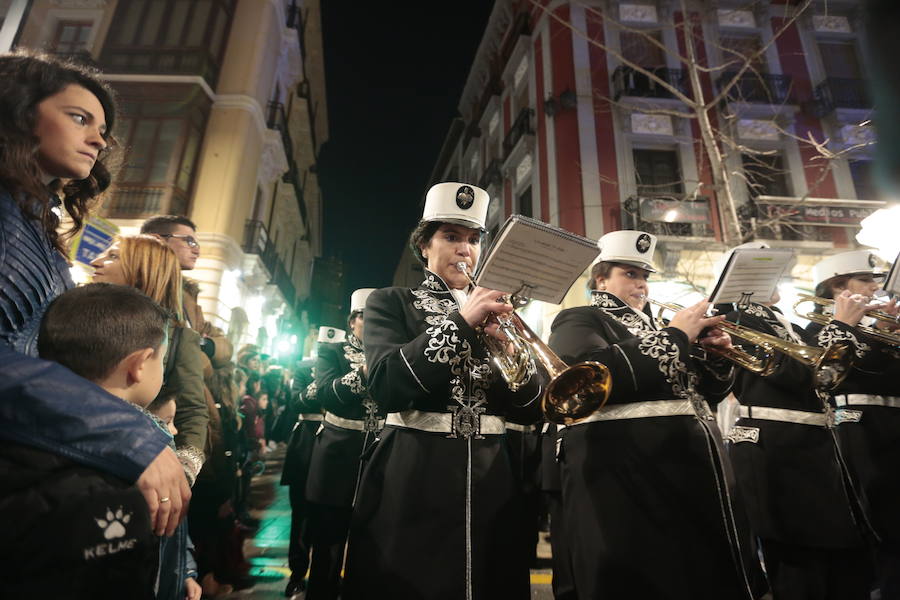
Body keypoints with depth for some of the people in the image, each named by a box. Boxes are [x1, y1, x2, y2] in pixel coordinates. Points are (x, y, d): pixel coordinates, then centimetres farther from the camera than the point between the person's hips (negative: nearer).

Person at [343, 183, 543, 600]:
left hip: (491, 480, 4)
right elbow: (385, 385, -16)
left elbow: (531, 410, 5)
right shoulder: (391, 303, 2)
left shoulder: (493, 311, 11)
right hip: (413, 480, -3)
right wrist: (457, 324, -19)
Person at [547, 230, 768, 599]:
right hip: (627, 477, -8)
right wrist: (674, 337, -15)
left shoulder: (652, 326, 21)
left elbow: (707, 393, 24)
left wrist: (717, 357, 3)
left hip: (696, 468, 8)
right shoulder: (578, 321, 0)